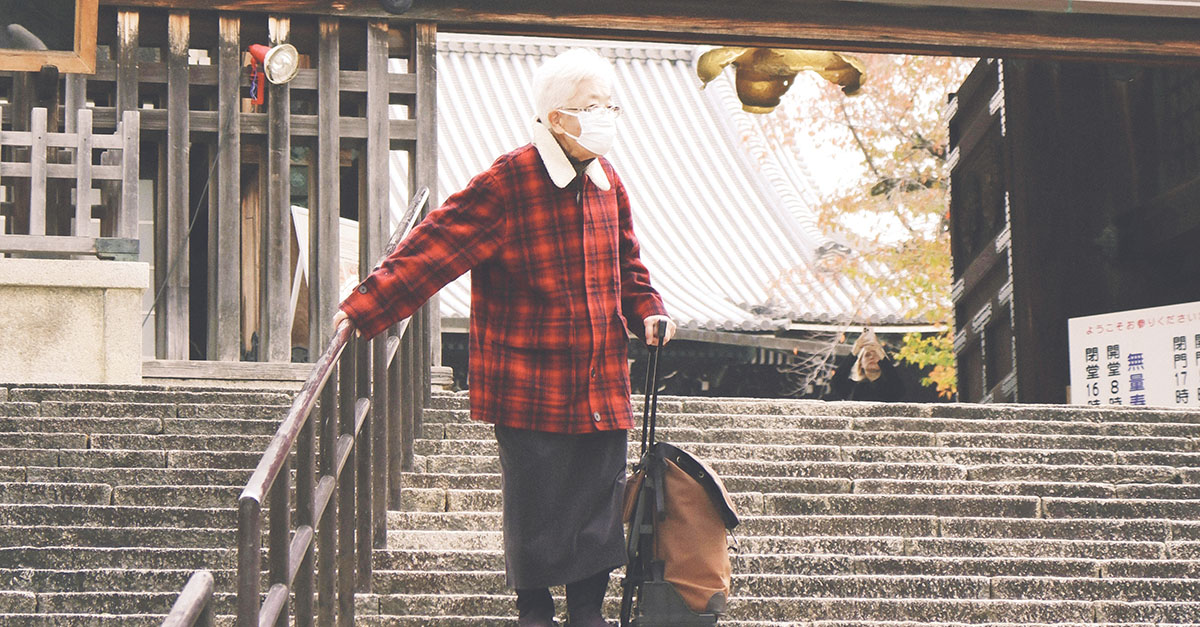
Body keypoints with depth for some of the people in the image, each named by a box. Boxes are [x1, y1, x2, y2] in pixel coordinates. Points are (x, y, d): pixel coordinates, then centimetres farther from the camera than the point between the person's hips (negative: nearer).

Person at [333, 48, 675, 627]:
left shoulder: (606, 183, 9)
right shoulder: (506, 183, -13)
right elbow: (431, 250, -17)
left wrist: (648, 313, 5)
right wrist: (362, 309, -24)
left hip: (602, 384, 6)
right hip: (530, 389, -6)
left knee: (600, 500, 9)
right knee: (535, 507, 2)